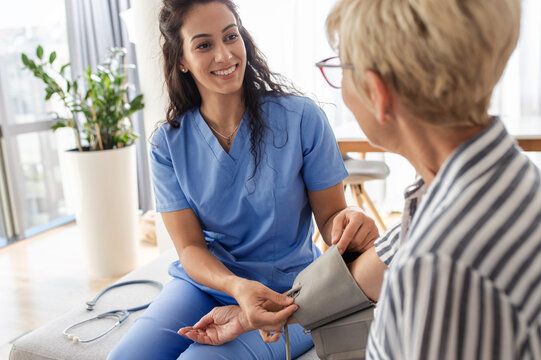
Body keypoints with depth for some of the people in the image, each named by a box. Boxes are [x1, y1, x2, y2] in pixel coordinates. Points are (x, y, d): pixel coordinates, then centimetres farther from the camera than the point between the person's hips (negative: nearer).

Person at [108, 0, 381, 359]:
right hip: (205, 280, 3)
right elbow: (190, 246, -8)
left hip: (287, 291, -2)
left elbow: (330, 215, -5)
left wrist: (350, 223, -31)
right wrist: (237, 287, -29)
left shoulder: (302, 118, -12)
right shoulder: (168, 143, -4)